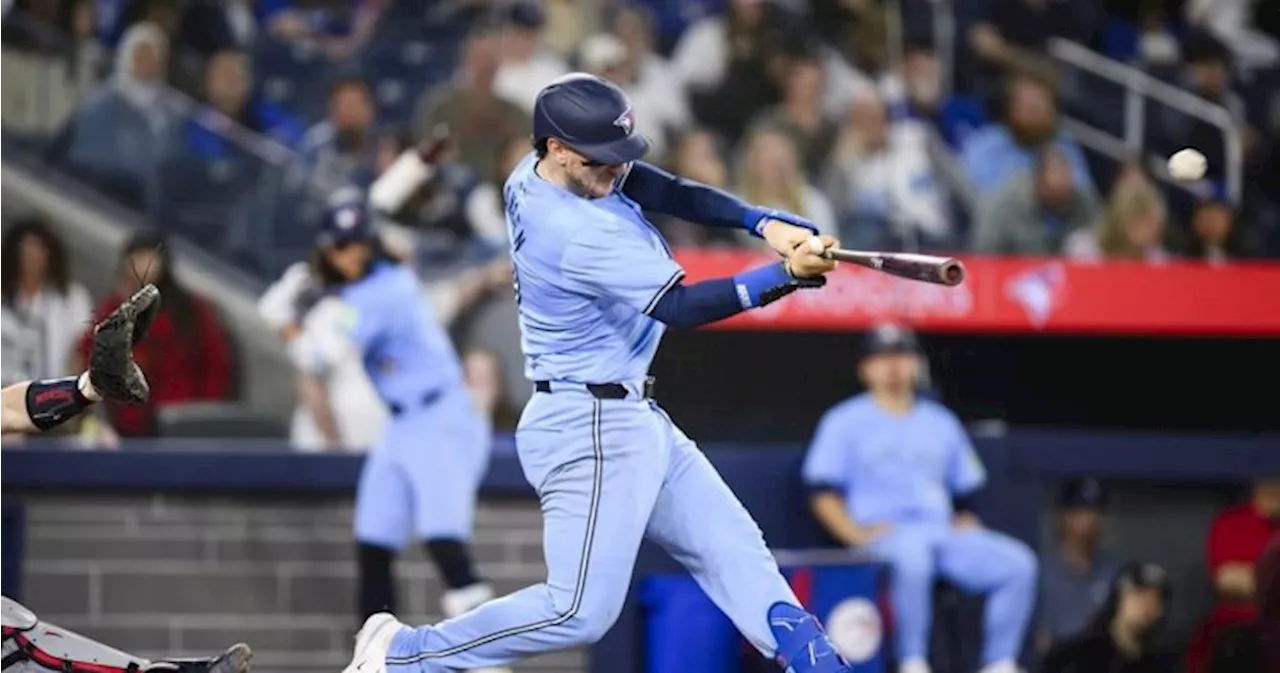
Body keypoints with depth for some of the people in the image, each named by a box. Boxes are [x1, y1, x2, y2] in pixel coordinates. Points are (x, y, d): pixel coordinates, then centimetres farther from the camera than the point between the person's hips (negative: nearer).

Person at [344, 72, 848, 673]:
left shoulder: (539, 173, 3)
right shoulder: (577, 233, -25)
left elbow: (668, 193, 1)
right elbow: (679, 307, -27)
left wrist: (763, 221, -13)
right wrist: (784, 276, -32)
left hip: (632, 418, 11)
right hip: (590, 427, -11)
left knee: (733, 551, 8)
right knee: (581, 611, -10)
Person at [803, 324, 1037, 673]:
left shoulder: (941, 422, 23)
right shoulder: (844, 422, 10)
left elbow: (964, 496, 24)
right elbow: (823, 492, 1)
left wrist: (966, 533, 4)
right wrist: (856, 533, -14)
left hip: (945, 534, 5)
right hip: (882, 535, -5)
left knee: (1017, 563, -18)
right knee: (912, 557, -42)